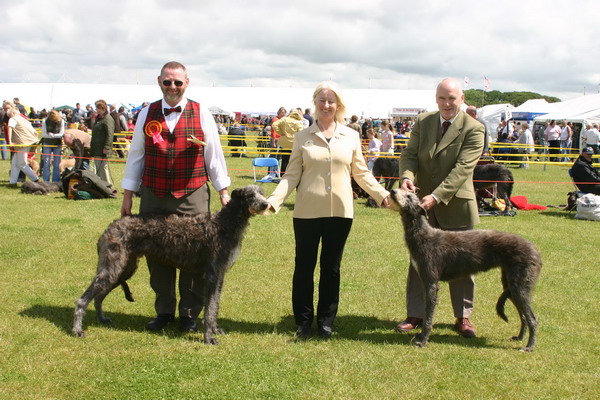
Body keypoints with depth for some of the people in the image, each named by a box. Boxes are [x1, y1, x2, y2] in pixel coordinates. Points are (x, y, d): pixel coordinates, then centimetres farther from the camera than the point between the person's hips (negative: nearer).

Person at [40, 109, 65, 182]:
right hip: (47, 144, -1)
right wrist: (56, 135, -17)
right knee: (46, 163, -5)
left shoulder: (61, 121, -6)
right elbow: (44, 134, -11)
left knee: (56, 164, 0)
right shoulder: (45, 121, -9)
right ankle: (46, 182, 0)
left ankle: (56, 181, 6)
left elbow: (61, 134, -7)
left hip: (57, 144, 1)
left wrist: (51, 134, -18)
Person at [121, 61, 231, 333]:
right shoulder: (146, 115, 6)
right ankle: (164, 311, 22)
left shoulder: (202, 114, 2)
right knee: (157, 255, 7)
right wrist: (128, 194, 8)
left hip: (193, 198, -2)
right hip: (153, 198, 2)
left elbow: (214, 155, 5)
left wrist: (223, 191, 3)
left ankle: (189, 313, 15)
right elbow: (136, 155, 10)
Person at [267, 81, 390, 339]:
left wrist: (382, 195, -3)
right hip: (308, 211, -1)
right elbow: (292, 175, 1)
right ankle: (303, 321, 17)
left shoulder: (351, 136, 6)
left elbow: (361, 173, 9)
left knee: (331, 267, 8)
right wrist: (273, 200, -12)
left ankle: (326, 321, 19)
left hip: (340, 211, 1)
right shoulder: (302, 137, 3)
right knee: (304, 266, 5)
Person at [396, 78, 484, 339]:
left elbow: (462, 168, -19)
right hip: (422, 203, 3)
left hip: (456, 205, -3)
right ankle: (416, 314, 17)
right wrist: (407, 176, -22)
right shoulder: (422, 122, 4)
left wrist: (436, 196, -28)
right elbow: (410, 154, 1)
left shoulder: (473, 129, -10)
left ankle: (462, 316, 20)